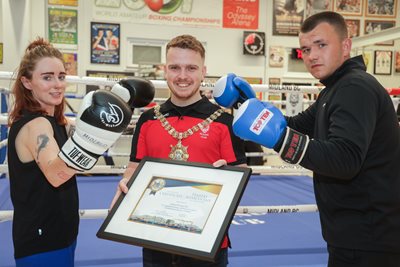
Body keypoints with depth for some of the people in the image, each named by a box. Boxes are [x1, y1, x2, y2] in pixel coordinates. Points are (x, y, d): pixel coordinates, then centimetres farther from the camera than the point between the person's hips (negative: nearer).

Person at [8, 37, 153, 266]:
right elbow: (55, 175, -40)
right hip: (41, 244, -9)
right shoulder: (35, 124, -23)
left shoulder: (53, 121, 8)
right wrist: (89, 137, -56)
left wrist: (118, 103, 8)